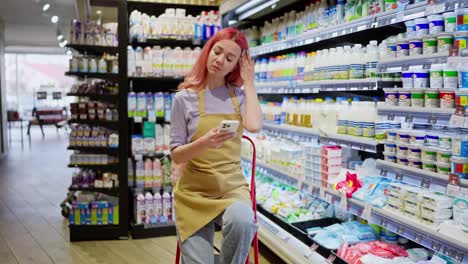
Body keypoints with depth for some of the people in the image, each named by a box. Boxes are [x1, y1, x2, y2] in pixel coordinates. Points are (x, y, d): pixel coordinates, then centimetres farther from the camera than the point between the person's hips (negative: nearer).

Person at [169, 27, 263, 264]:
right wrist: (204, 143, -26)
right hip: (194, 189, 0)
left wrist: (248, 82, -8)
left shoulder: (239, 95, 3)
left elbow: (254, 126, -20)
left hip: (232, 185, 1)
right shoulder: (185, 98, -3)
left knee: (242, 222, -33)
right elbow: (176, 155, -5)